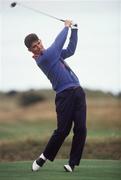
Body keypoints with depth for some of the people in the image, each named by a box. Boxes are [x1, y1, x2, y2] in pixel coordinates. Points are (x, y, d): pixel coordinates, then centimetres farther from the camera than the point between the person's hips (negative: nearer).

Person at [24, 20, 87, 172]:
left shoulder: (52, 54, 19)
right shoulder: (42, 59, -7)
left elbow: (70, 50, 28)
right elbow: (58, 43, -1)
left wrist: (74, 29, 21)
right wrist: (66, 27, 15)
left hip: (77, 91, 7)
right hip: (64, 95, -7)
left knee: (80, 129, -4)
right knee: (63, 130, -9)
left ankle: (73, 162, 1)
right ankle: (44, 157, 11)